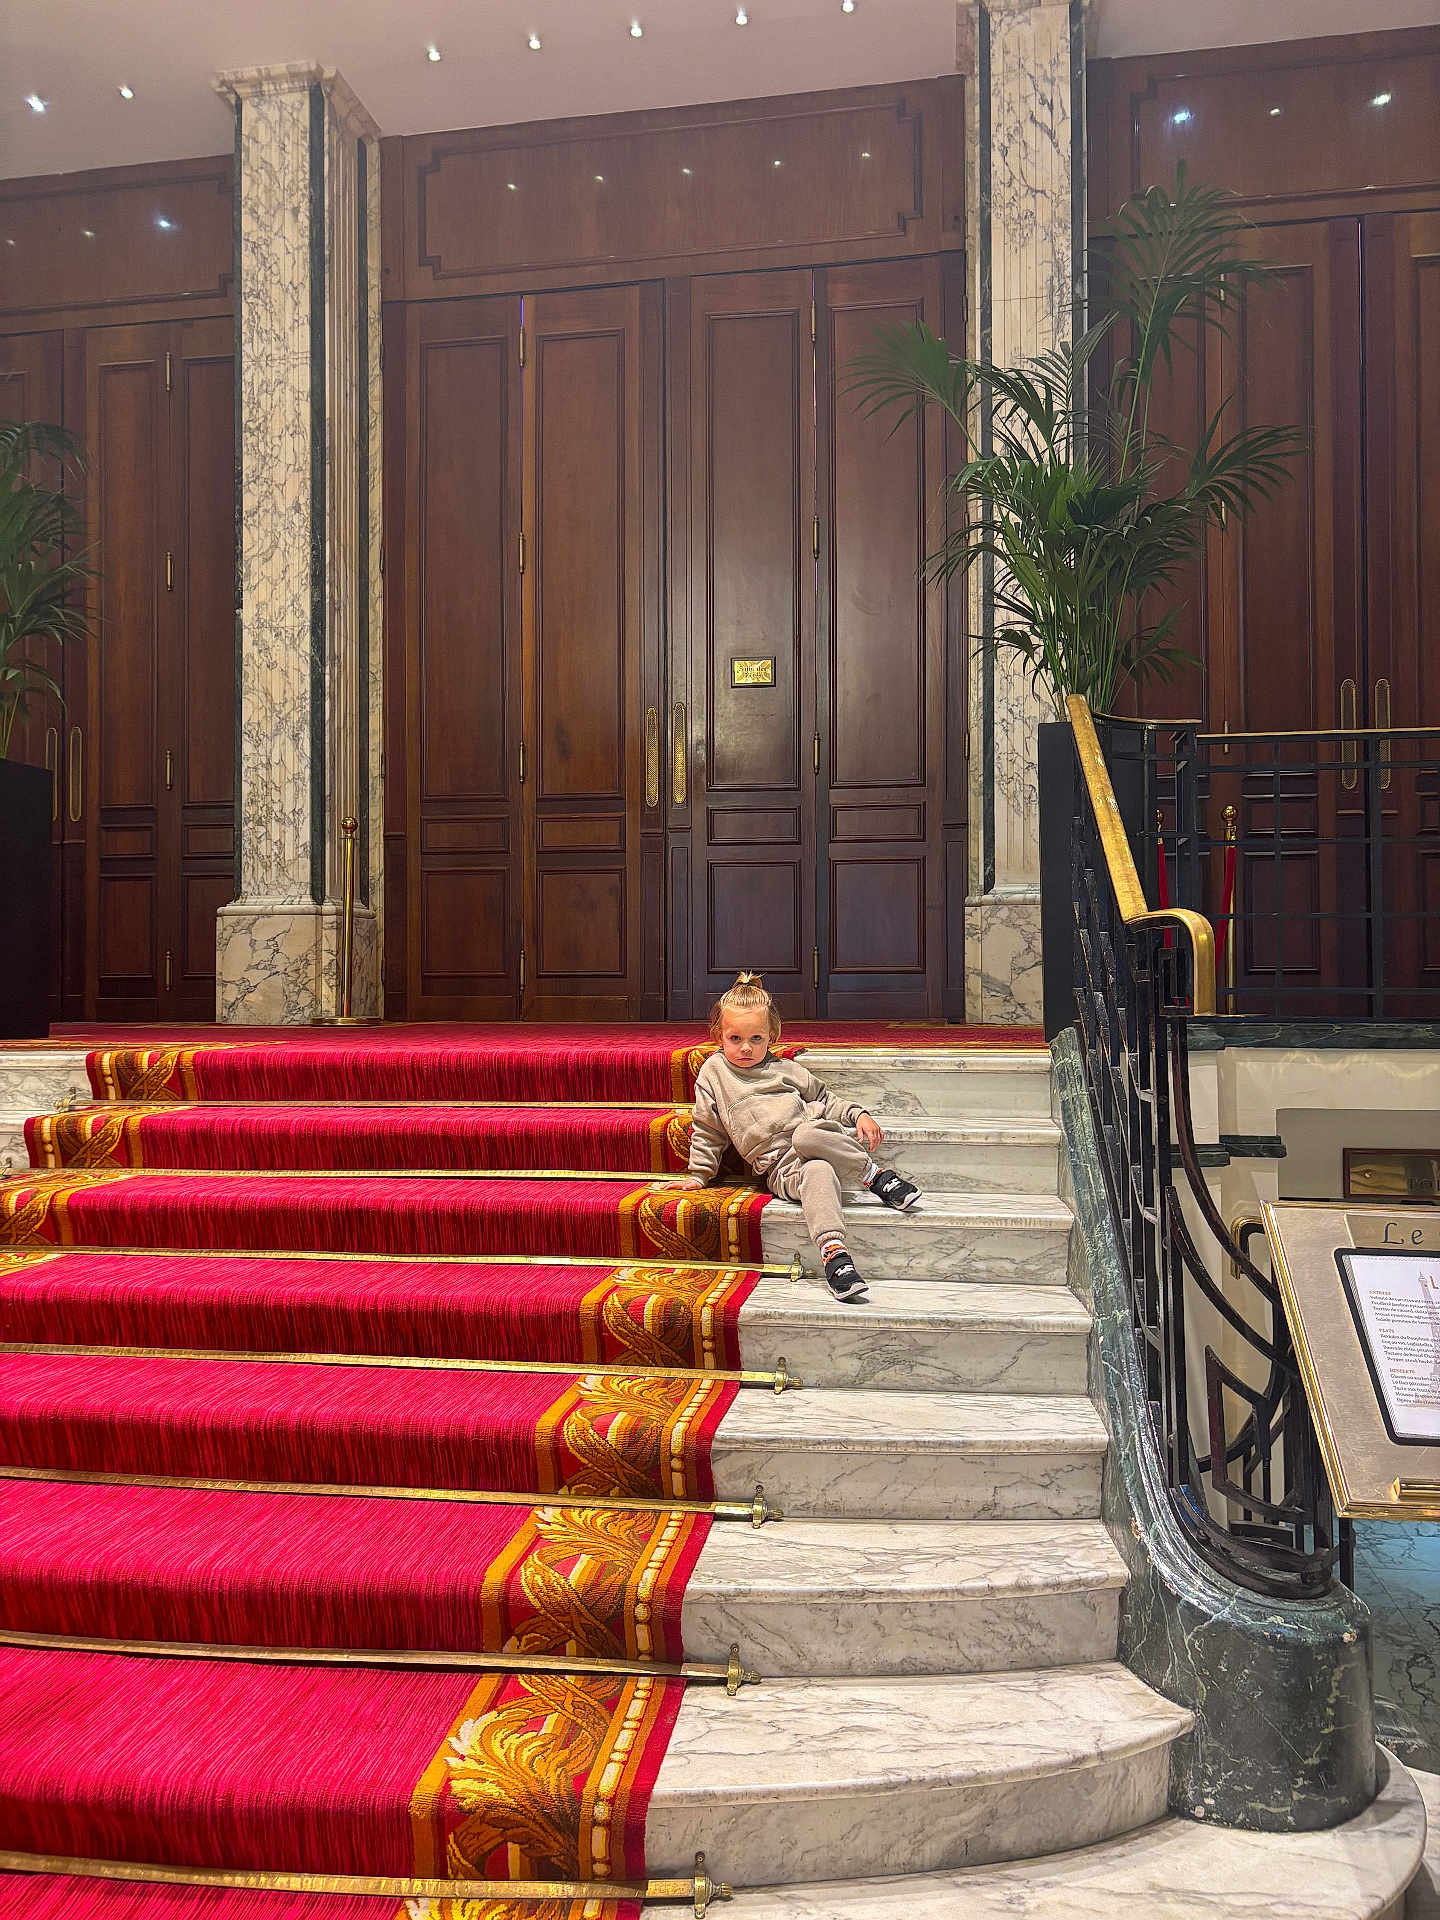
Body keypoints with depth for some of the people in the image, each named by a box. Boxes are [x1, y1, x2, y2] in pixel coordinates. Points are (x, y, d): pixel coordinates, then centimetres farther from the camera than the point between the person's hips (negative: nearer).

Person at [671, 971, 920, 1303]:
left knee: (805, 1135, -38)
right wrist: (699, 1174, 14)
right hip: (780, 1165, -2)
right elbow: (707, 1131, 21)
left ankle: (875, 1175, -27)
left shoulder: (785, 1069, 22)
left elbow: (824, 1101, 27)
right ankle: (833, 1251, -47)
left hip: (818, 1134, 2)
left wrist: (858, 1115, 11)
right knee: (817, 1173, -38)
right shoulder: (714, 1073, 17)